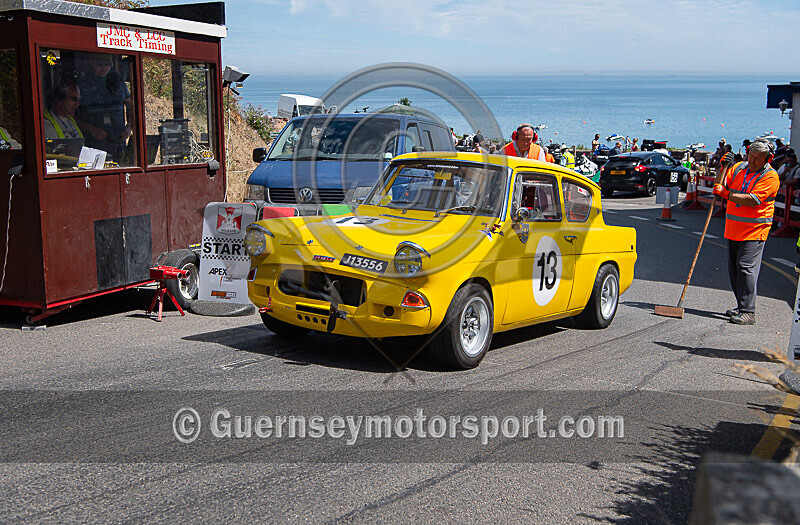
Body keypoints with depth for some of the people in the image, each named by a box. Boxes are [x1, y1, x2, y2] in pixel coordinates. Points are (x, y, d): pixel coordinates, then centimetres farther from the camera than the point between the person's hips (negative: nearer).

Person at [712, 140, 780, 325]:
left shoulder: (770, 176, -9)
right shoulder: (738, 168, 11)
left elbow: (752, 200, -20)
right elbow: (722, 186, 9)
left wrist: (726, 194, -21)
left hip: (754, 230, -7)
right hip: (734, 229, 7)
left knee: (746, 268, -14)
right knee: (734, 269, 10)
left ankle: (748, 312, -13)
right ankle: (742, 306, 22)